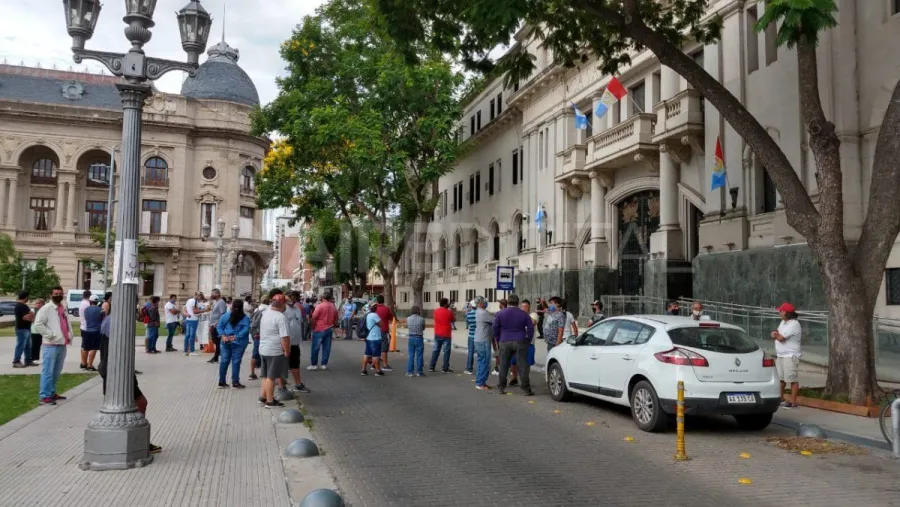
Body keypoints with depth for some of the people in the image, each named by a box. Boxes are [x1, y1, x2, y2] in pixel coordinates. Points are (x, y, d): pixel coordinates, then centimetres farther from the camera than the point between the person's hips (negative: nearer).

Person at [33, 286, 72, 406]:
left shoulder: (63, 309, 17)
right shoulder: (46, 308, -8)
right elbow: (37, 325, -16)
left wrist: (70, 335, 12)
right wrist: (50, 335, -17)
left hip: (62, 345, 8)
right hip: (51, 345, -8)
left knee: (56, 371, 16)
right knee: (48, 371, -7)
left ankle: (51, 393, 26)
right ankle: (44, 396, -4)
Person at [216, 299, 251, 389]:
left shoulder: (225, 315, 3)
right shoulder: (245, 318, -5)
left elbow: (219, 326, -1)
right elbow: (246, 329, -16)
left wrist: (222, 336, -6)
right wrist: (236, 336, -15)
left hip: (226, 342, 3)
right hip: (238, 342, -3)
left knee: (224, 361, 10)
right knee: (236, 362, 0)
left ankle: (221, 382, 16)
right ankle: (235, 383, 2)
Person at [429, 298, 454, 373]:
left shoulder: (436, 311, 2)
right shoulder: (449, 312, -12)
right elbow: (453, 320, 3)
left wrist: (447, 309, 20)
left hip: (437, 334, 5)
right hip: (446, 335, -5)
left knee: (435, 350, 12)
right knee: (446, 351, 1)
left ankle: (432, 367, 12)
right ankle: (445, 368, 1)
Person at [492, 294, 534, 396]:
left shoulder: (500, 313, 2)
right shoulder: (524, 314, 2)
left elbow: (495, 328, 2)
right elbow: (530, 328, 1)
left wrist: (499, 339, 11)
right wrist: (528, 340, 9)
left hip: (505, 342, 1)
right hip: (520, 342, -1)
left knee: (503, 365, 10)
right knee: (523, 366, 1)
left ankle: (501, 387, 15)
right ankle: (525, 389, 0)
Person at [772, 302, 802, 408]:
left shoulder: (794, 324, -17)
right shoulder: (783, 322, 14)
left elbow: (781, 338, -21)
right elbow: (779, 336, 16)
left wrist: (775, 334, 0)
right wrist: (776, 334, -8)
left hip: (790, 356, -10)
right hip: (780, 355, 10)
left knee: (793, 379, -5)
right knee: (780, 378, 16)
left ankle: (793, 401, -1)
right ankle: (781, 397, 28)